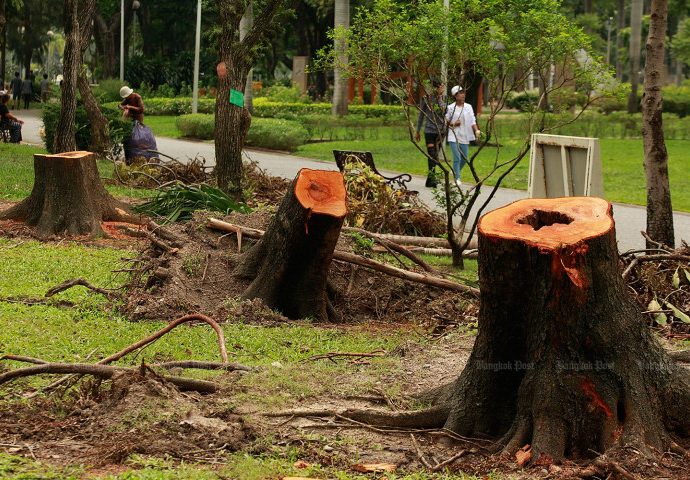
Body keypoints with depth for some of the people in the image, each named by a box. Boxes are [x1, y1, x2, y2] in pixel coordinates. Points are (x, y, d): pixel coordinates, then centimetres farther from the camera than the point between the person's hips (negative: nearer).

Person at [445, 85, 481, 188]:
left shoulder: (468, 107, 5)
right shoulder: (451, 108, -3)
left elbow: (473, 121, 1)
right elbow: (446, 121, 5)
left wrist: (476, 130, -15)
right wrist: (453, 124, -14)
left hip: (464, 136, 4)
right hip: (454, 136, -4)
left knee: (464, 158, 9)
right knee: (457, 157, -13)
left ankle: (455, 172, 35)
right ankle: (457, 179, -8)